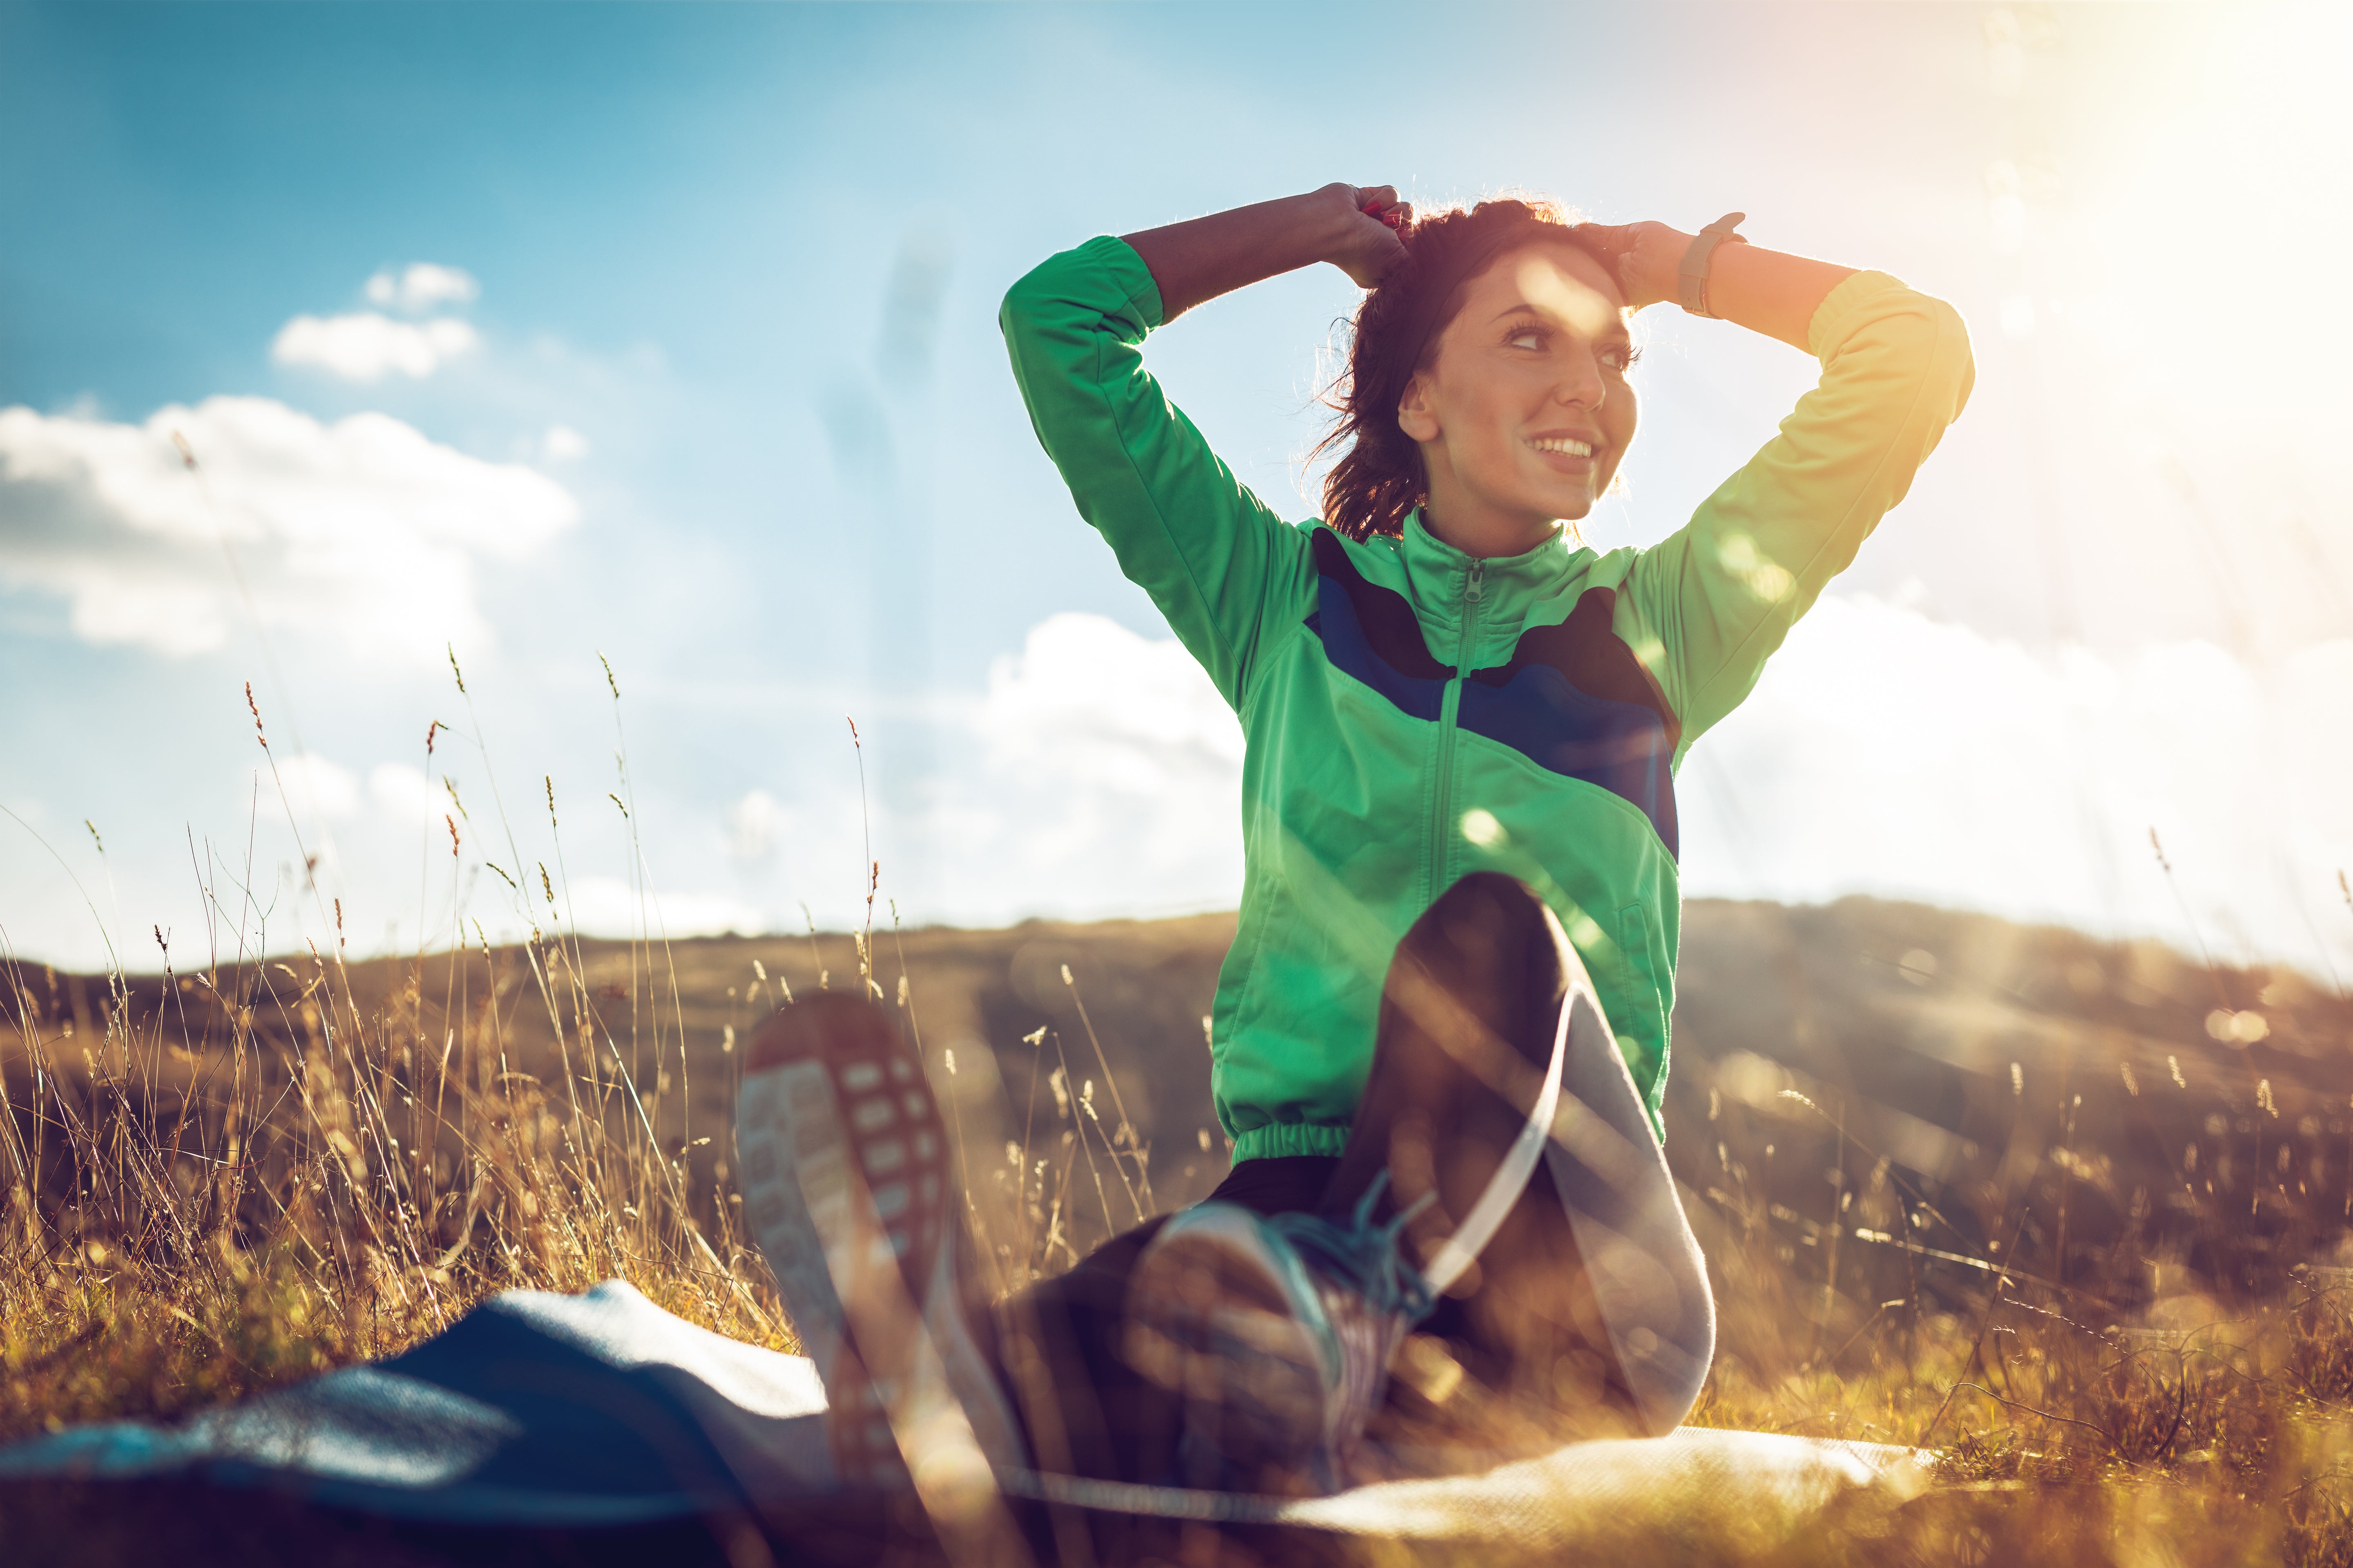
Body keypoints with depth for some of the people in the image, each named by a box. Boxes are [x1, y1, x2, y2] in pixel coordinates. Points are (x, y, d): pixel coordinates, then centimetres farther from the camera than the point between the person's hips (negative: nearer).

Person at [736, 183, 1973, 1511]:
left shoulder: (1657, 626, 18)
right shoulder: (1286, 599, 17)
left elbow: (1919, 354, 15)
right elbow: (1059, 318, 17)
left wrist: (1670, 264, 25)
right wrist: (1332, 226, 25)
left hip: (1575, 1271, 0)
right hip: (1299, 1199, 0)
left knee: (1489, 935, -34)